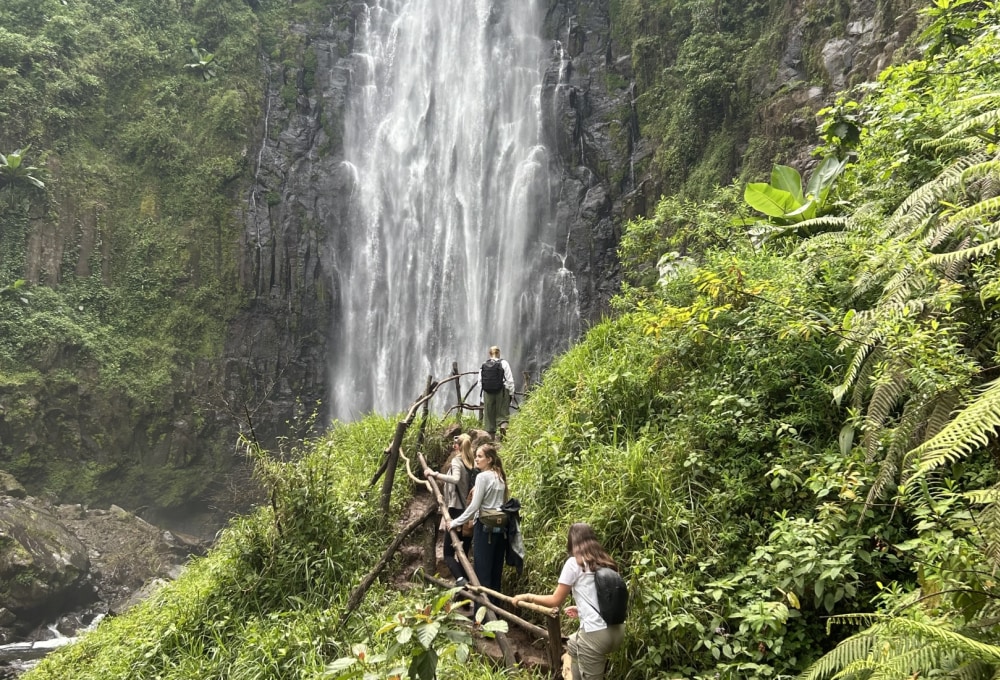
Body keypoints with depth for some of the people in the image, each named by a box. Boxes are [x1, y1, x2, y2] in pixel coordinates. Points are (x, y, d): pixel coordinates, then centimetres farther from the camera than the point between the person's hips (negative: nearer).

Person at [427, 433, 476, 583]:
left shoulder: (456, 461, -8)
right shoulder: (473, 464, 10)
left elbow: (456, 479, -28)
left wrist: (435, 475, -24)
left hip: (457, 512, -6)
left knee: (449, 553, -2)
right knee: (463, 554, 14)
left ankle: (461, 580, -26)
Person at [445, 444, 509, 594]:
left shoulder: (482, 477, -12)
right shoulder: (500, 477, 12)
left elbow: (474, 506, -14)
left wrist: (455, 522, -5)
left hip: (485, 527, -8)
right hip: (501, 527, 8)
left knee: (482, 572, -3)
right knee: (496, 572, 11)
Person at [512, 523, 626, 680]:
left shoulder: (574, 562, -4)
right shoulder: (607, 563, 14)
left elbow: (556, 601, -1)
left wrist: (527, 597, 11)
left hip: (596, 634, -8)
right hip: (617, 630, 8)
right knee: (573, 644, 30)